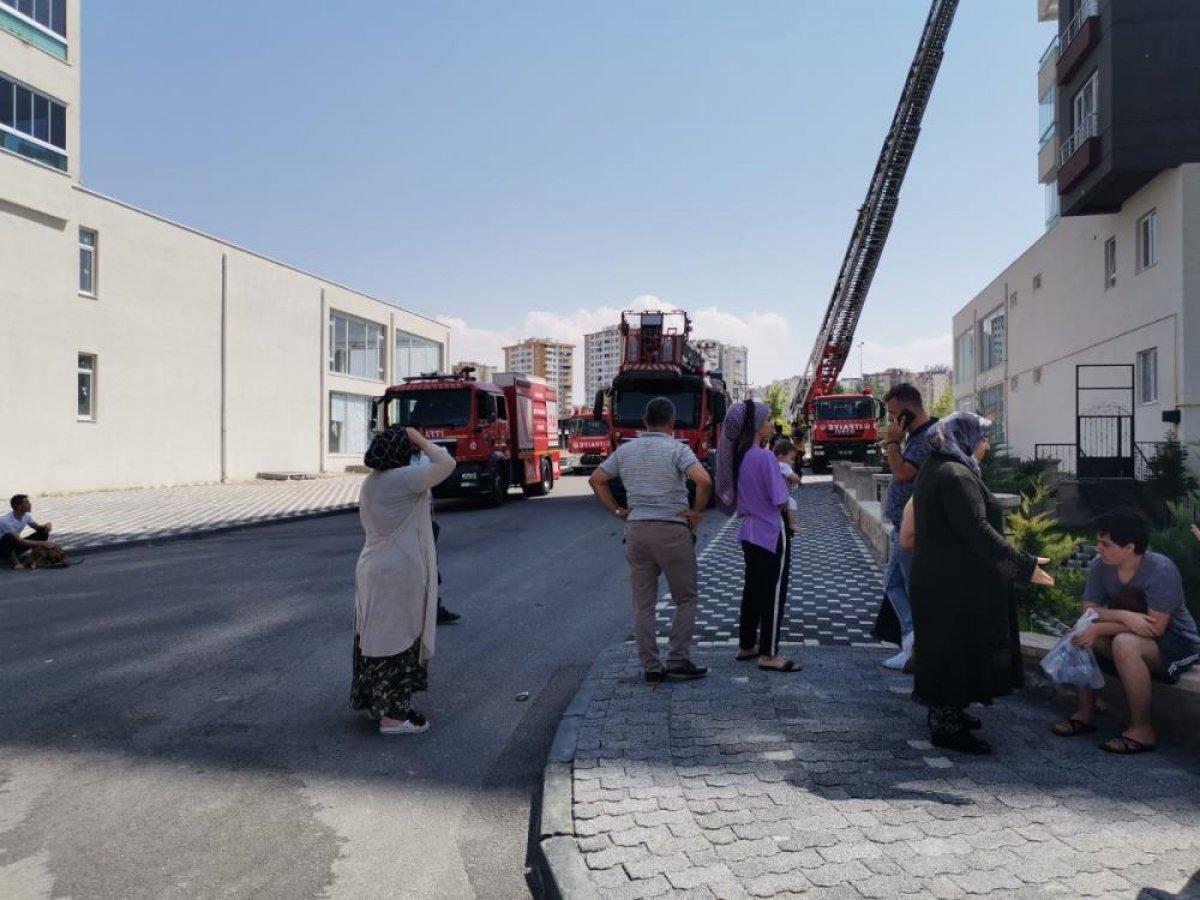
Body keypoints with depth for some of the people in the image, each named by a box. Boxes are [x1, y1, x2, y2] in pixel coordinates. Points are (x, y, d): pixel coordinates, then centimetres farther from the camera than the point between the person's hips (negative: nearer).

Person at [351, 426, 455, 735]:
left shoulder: (369, 482, 11)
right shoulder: (401, 479, -17)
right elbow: (447, 463, -20)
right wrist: (421, 440, -8)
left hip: (372, 568, 9)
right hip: (398, 573, -9)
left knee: (376, 637, 17)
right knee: (397, 639, -1)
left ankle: (375, 701, 30)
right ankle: (392, 714, 6)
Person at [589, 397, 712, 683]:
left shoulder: (625, 450, 8)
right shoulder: (677, 449, -7)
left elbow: (596, 480, 14)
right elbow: (704, 481, -22)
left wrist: (617, 511, 13)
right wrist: (697, 512, -8)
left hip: (636, 530, 5)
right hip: (672, 530, -4)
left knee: (642, 603, 9)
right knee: (686, 599, 11)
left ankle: (651, 668, 12)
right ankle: (678, 662, 8)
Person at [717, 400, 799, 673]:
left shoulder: (738, 455, 4)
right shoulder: (765, 457, -20)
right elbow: (781, 502, -18)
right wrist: (783, 481, 2)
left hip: (749, 531, 8)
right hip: (772, 533, -8)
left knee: (753, 589, 18)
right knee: (774, 594, 1)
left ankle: (746, 645, 28)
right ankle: (768, 655, 6)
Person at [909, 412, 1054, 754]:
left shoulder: (934, 470, 13)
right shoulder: (957, 476, -20)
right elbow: (977, 530, -27)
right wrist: (1024, 565, -25)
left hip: (936, 578, 11)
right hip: (958, 583, -11)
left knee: (945, 646, 20)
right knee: (958, 647, -2)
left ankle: (945, 712, 33)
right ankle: (947, 726, 5)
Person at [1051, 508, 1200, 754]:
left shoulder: (1161, 570, -26)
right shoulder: (1099, 566, -9)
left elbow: (1155, 626, -28)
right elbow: (1089, 610, -9)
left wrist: (1099, 628, -29)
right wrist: (1123, 616, -30)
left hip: (1177, 642, -7)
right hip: (1128, 632, 7)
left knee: (1125, 643, -34)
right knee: (1080, 633, -13)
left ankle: (1142, 729, -21)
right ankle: (1085, 713, -3)